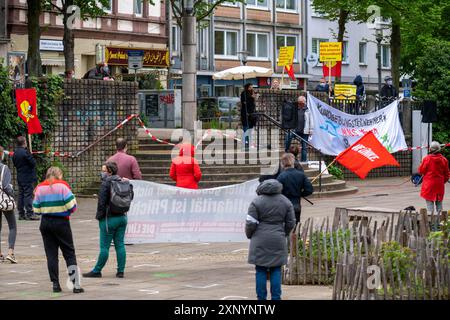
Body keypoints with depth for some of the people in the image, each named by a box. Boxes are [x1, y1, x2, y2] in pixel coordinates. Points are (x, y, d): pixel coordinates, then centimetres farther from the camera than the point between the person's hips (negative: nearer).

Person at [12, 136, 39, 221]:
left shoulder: (15, 153, 7)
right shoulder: (25, 152, -18)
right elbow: (33, 163, -16)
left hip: (20, 178, 8)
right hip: (28, 177, -8)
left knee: (21, 195, 10)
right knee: (28, 195, -6)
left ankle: (21, 214, 13)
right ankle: (29, 214, -7)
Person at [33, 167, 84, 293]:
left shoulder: (40, 188, 4)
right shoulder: (62, 186, -7)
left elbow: (36, 209, 5)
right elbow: (72, 206, -12)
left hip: (45, 223, 3)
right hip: (61, 222, -3)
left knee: (51, 254, 8)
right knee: (69, 254, 2)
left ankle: (55, 284, 6)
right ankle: (76, 284, -5)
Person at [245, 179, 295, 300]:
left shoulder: (257, 202, -6)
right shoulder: (286, 202, 5)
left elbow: (251, 223, -8)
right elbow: (291, 223, 9)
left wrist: (249, 235, 11)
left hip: (261, 241, -3)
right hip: (278, 240, 3)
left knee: (261, 271, 4)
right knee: (276, 270, 8)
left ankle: (261, 297, 5)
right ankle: (276, 297, 6)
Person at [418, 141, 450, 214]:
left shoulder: (427, 159, -13)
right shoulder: (444, 159, -2)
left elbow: (421, 171, -5)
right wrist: (443, 181, 21)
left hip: (429, 184, -3)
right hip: (440, 184, 3)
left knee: (429, 202, 1)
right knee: (439, 202, 13)